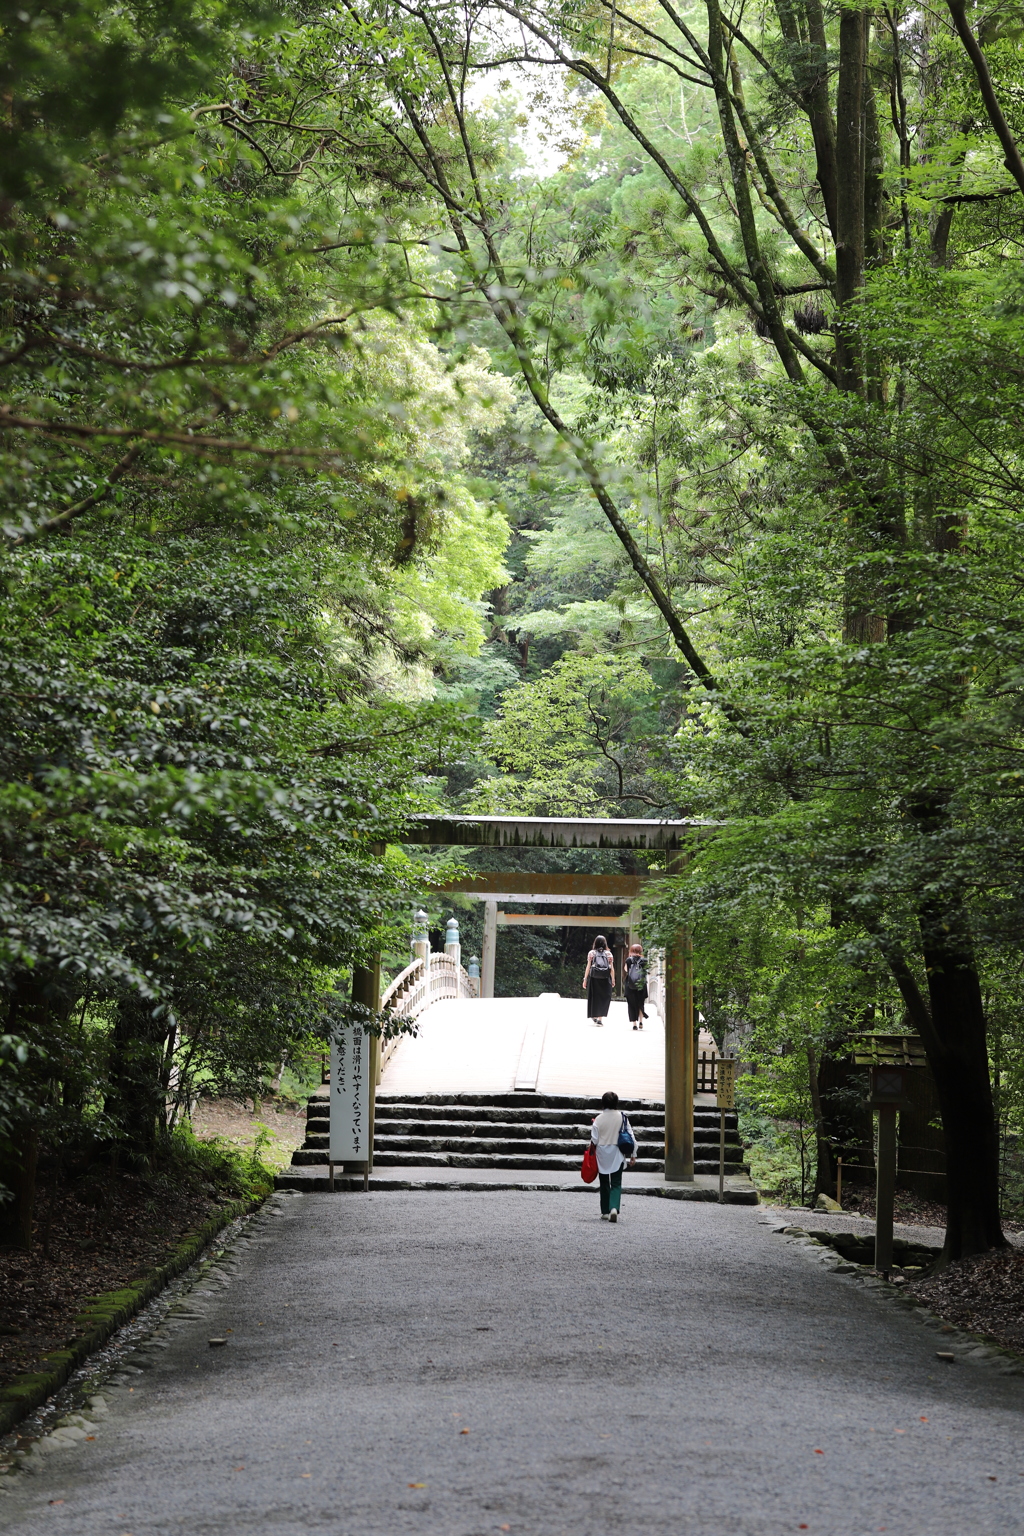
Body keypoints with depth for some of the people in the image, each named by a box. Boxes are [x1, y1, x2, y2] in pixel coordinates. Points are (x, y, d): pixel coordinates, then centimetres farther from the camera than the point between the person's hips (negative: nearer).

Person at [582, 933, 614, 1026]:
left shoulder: (591, 953, 2)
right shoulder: (609, 954, 3)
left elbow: (588, 967, -1)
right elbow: (612, 968, 1)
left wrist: (585, 979, 4)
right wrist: (613, 980, 9)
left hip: (593, 979, 0)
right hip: (605, 980, 0)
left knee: (594, 997, 14)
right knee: (604, 998, 5)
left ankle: (594, 1016, 23)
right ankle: (600, 1018, -3)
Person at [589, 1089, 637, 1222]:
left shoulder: (599, 1119, -8)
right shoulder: (622, 1117, -5)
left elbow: (594, 1140, -7)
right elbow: (631, 1137, -2)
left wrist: (592, 1154, 9)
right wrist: (633, 1155, 5)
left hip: (602, 1155, 0)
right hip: (617, 1156, 0)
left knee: (604, 1184, 13)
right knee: (616, 1183, 2)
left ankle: (605, 1212, 17)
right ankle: (614, 1208, -21)